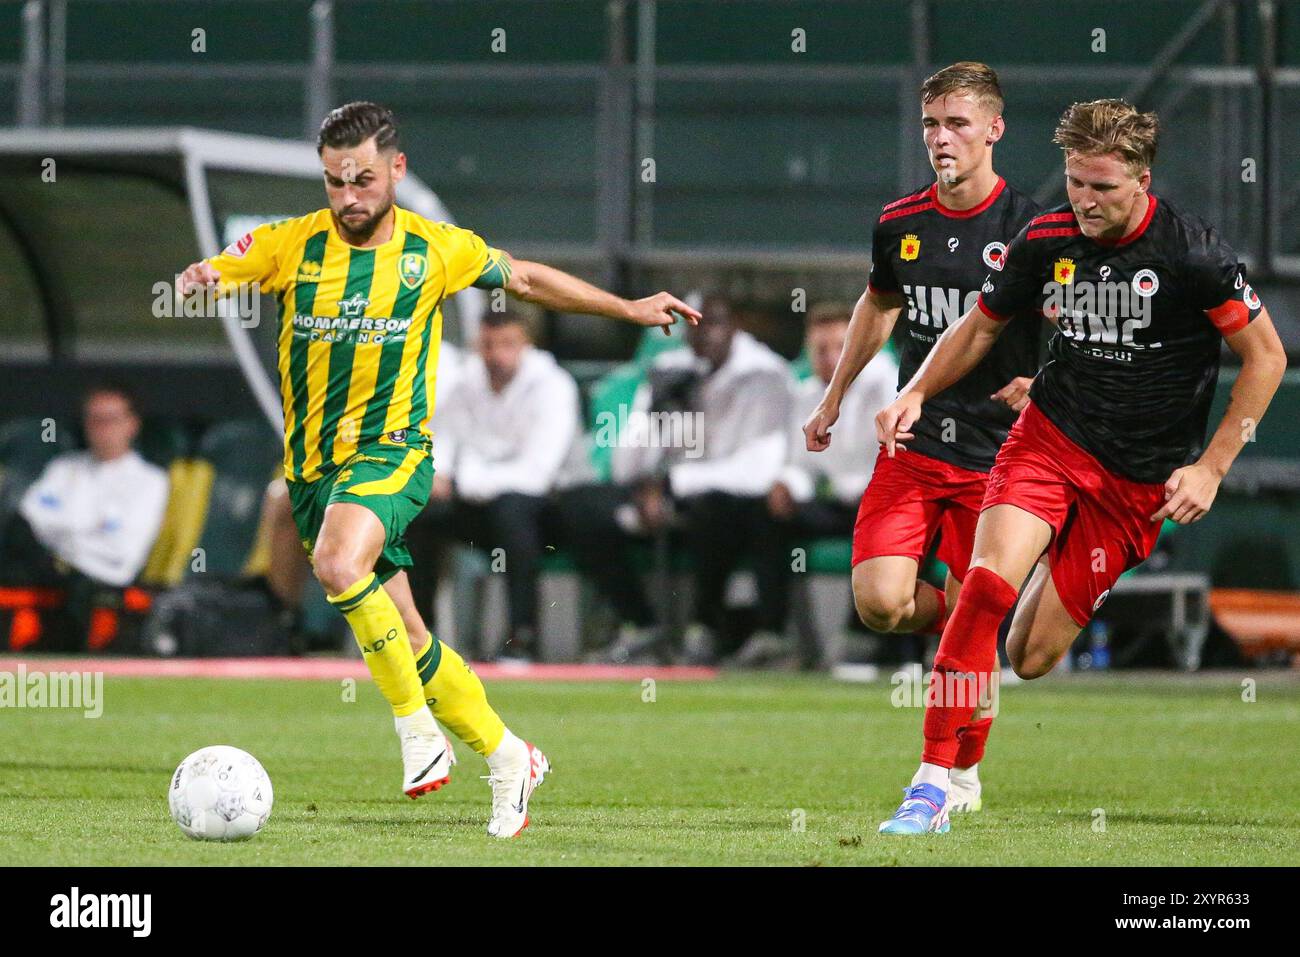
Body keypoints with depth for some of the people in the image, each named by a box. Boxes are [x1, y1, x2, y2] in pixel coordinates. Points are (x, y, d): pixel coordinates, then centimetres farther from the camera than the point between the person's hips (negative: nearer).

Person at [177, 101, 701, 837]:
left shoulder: (437, 250, -1)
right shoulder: (293, 245, -1)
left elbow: (526, 279, 15)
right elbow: (200, 280, -6)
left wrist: (631, 309, 19)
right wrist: (202, 277, -31)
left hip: (393, 451, -3)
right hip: (312, 465, 3)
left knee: (340, 564, -33)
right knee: (407, 640, 6)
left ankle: (417, 726, -20)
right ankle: (508, 759, 23)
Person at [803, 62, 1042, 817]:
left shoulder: (1030, 230, -8)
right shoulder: (899, 223, 6)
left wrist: (1040, 383, -27)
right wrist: (834, 399, 29)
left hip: (996, 453, -3)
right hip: (913, 444, 3)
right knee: (881, 602, -14)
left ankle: (963, 774, 18)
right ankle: (952, 616, 21)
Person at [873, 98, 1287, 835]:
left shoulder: (1193, 254, -14)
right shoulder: (1047, 239, -2)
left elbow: (1267, 357, -5)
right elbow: (981, 327, 15)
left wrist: (1210, 469, -8)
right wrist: (917, 394, 0)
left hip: (1139, 482, -2)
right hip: (1049, 438, 2)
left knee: (1033, 659, -6)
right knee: (988, 583, -23)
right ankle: (932, 788, -19)